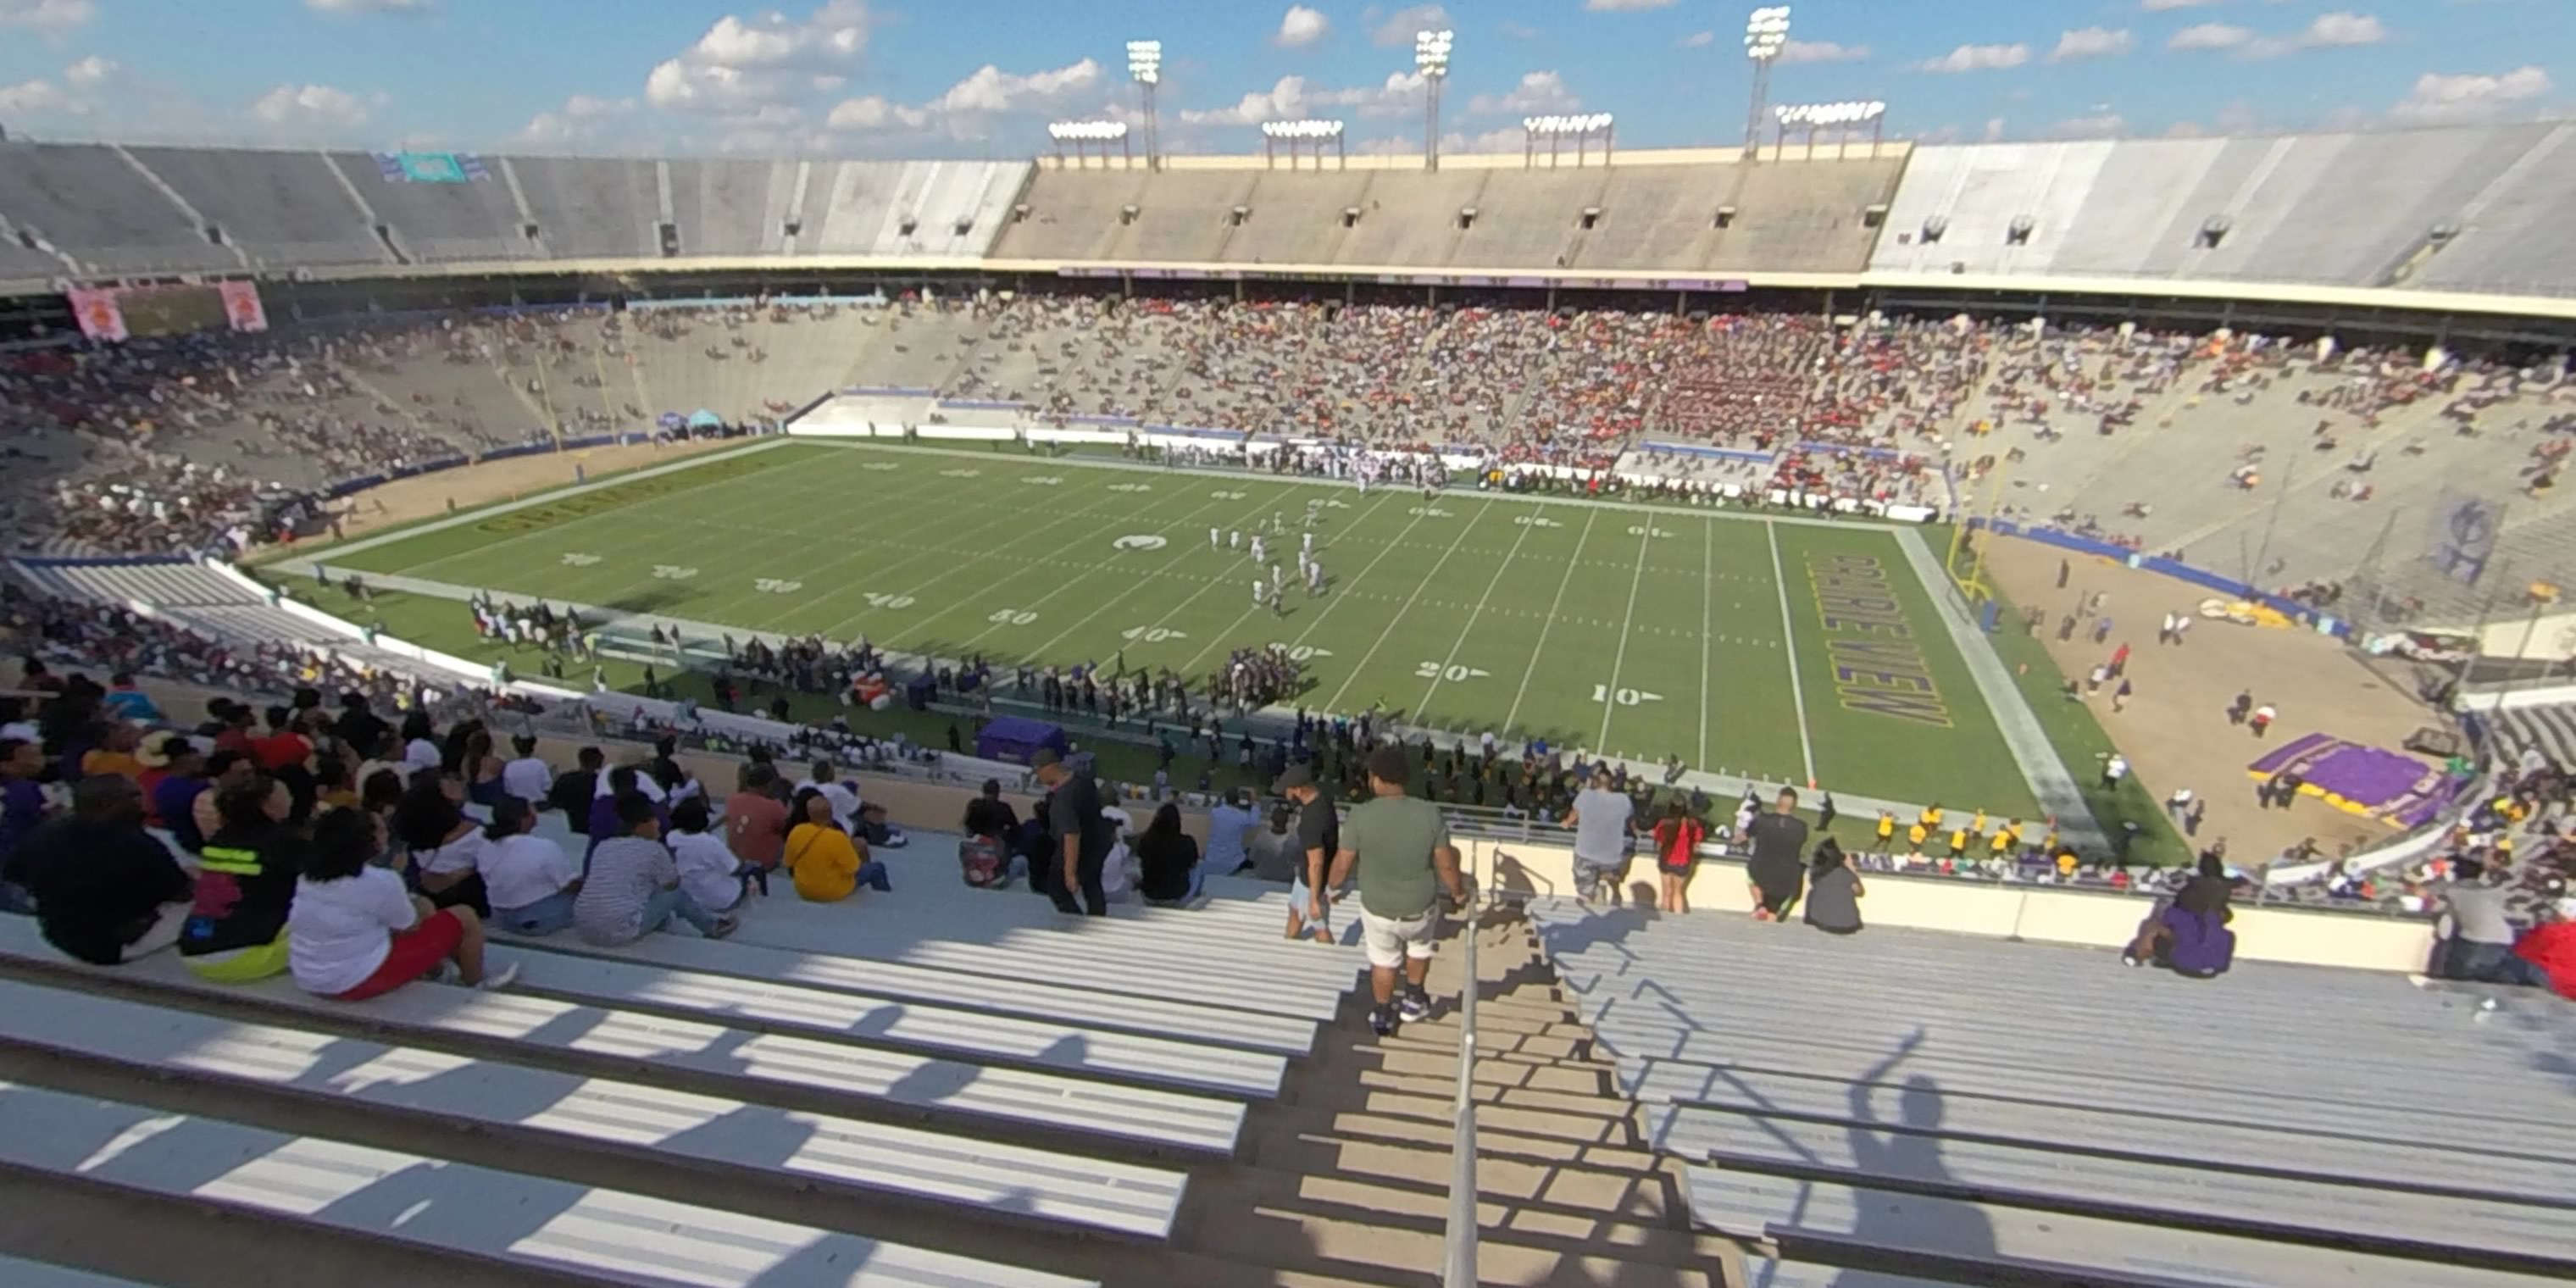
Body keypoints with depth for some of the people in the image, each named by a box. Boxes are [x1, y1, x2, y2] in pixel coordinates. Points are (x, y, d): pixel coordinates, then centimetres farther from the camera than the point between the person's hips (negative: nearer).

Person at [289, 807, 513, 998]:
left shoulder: (308, 876, 2)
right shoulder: (379, 881, -21)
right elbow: (409, 927, -4)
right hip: (360, 981, -8)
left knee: (423, 906, 21)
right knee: (464, 918, 2)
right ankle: (474, 983, 22)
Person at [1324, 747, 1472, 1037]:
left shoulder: (1361, 816, -23)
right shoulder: (1430, 814, -21)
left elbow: (1342, 864, -11)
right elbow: (1446, 864, -11)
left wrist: (1330, 889, 10)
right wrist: (1460, 893, 9)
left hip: (1377, 908, 0)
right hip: (1419, 907, 0)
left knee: (1383, 960, 27)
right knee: (1419, 945, 34)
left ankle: (1382, 1016, 45)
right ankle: (1413, 1000, 46)